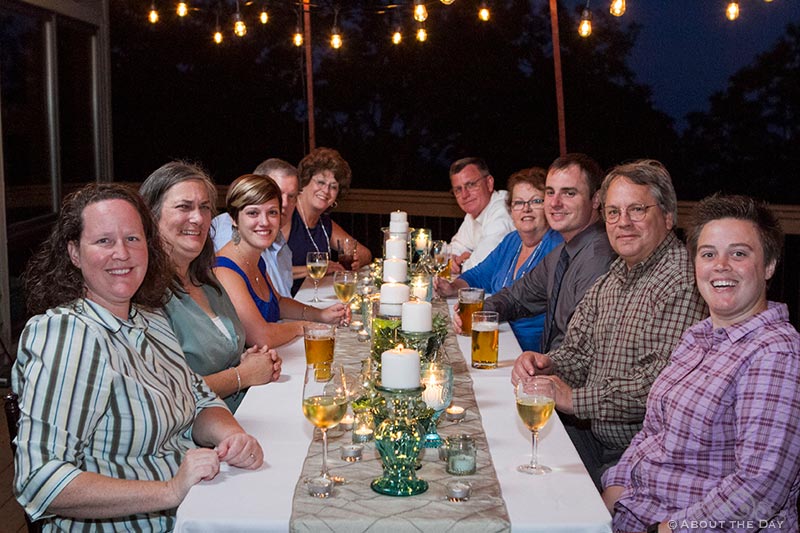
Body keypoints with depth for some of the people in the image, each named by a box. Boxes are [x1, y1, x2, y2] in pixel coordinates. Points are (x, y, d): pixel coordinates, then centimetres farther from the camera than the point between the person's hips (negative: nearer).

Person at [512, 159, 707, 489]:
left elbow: (659, 387, -26)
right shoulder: (611, 279, 12)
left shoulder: (683, 285, -19)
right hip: (593, 434, 8)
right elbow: (580, 353, 18)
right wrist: (545, 364, -5)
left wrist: (574, 398, -16)